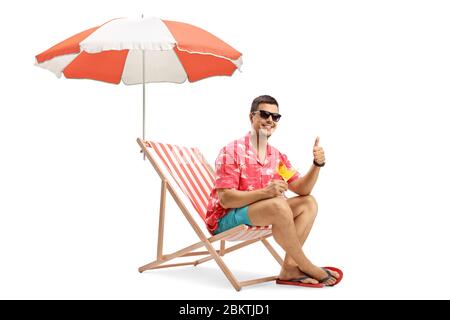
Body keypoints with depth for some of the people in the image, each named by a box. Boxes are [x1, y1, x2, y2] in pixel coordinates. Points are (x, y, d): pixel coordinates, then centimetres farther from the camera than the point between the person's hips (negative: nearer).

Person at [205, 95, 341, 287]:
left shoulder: (277, 157, 8)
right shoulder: (232, 152, -14)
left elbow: (301, 189, 3)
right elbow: (225, 199, -21)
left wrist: (317, 164, -15)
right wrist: (265, 192, -32)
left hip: (256, 217, 8)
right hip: (224, 220, -8)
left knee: (309, 203, -3)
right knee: (278, 205, -32)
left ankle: (289, 268, -15)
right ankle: (306, 267, -14)